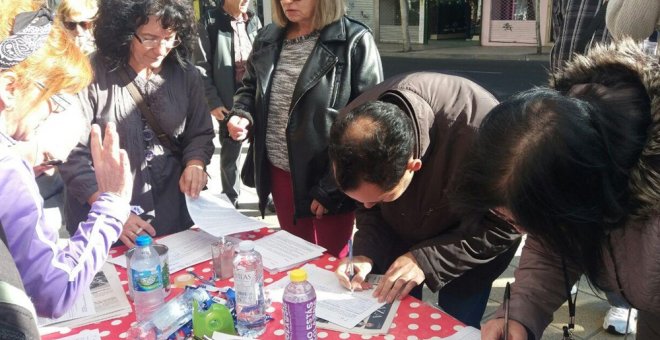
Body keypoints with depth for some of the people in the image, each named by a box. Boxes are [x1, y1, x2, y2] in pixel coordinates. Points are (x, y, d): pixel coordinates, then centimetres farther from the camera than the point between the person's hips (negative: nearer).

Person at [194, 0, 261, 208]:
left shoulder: (253, 20, 10)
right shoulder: (210, 22, -3)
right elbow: (202, 66, -5)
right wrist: (213, 101, -10)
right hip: (229, 99, -3)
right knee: (230, 151, 7)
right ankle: (231, 199, 22)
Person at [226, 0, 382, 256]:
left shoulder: (355, 42, -13)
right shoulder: (268, 38, 6)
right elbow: (250, 88, 19)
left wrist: (331, 187, -18)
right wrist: (242, 115, -6)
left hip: (329, 181, -5)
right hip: (280, 173, 6)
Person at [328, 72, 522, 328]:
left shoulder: (478, 134, -42)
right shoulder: (353, 129, -27)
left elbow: (504, 225, -25)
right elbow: (367, 207, -9)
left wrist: (427, 259, -33)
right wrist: (366, 252, -26)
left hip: (473, 239, -3)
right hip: (399, 230, 3)